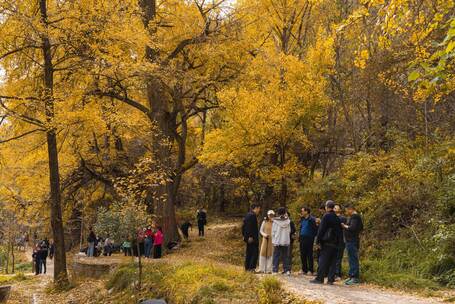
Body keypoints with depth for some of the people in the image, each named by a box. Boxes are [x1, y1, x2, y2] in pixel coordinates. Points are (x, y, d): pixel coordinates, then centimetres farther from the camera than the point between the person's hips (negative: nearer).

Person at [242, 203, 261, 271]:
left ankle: (247, 267, 15)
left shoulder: (247, 215, 16)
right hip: (252, 238, -10)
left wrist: (244, 235, 22)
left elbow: (244, 226, 20)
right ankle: (252, 267, -12)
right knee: (255, 253, -8)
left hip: (247, 237, 10)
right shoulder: (252, 215, -14)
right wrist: (250, 236, -22)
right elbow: (250, 227, -21)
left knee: (248, 253, 13)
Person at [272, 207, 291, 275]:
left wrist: (273, 241, 2)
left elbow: (273, 231, -4)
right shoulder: (287, 221, -1)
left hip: (277, 241, -2)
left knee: (276, 256, 3)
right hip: (286, 241, 2)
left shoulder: (275, 221, -7)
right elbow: (289, 231, 8)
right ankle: (287, 270, 7)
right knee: (285, 256, 10)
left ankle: (275, 270, -1)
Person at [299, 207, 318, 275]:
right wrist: (299, 236, 13)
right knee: (302, 255, 9)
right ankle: (304, 270, 18)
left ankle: (311, 270, 2)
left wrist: (313, 236, -15)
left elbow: (316, 229, -12)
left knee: (309, 255, -4)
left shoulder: (312, 219, -10)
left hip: (309, 239, -8)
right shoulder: (302, 219, 14)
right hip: (302, 239, 8)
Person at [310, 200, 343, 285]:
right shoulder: (337, 218, 12)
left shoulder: (326, 216, -8)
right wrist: (339, 241, 18)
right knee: (333, 261, 6)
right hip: (335, 243, 6)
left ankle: (320, 278, -2)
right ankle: (331, 279, 5)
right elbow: (340, 231, 15)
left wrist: (318, 240, -6)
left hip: (327, 242, -6)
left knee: (323, 260, -3)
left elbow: (321, 229, -10)